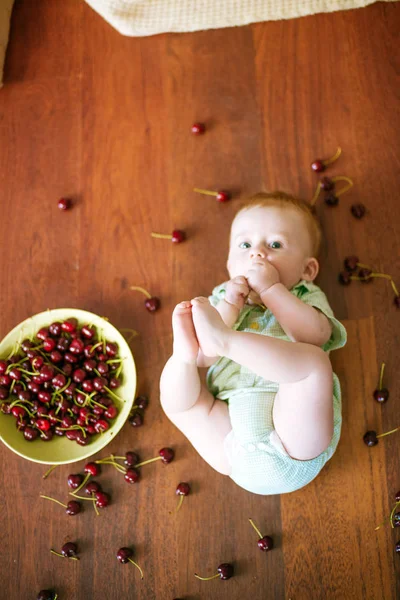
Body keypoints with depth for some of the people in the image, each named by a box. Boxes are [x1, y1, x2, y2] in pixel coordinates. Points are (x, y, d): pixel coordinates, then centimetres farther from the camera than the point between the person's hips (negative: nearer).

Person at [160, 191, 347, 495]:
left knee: (314, 359, -26)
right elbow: (205, 358, 4)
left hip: (293, 438, -3)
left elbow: (315, 335, -11)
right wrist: (229, 307, -6)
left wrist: (271, 288, -8)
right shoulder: (224, 298, 21)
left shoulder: (306, 297, 15)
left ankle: (223, 339, -35)